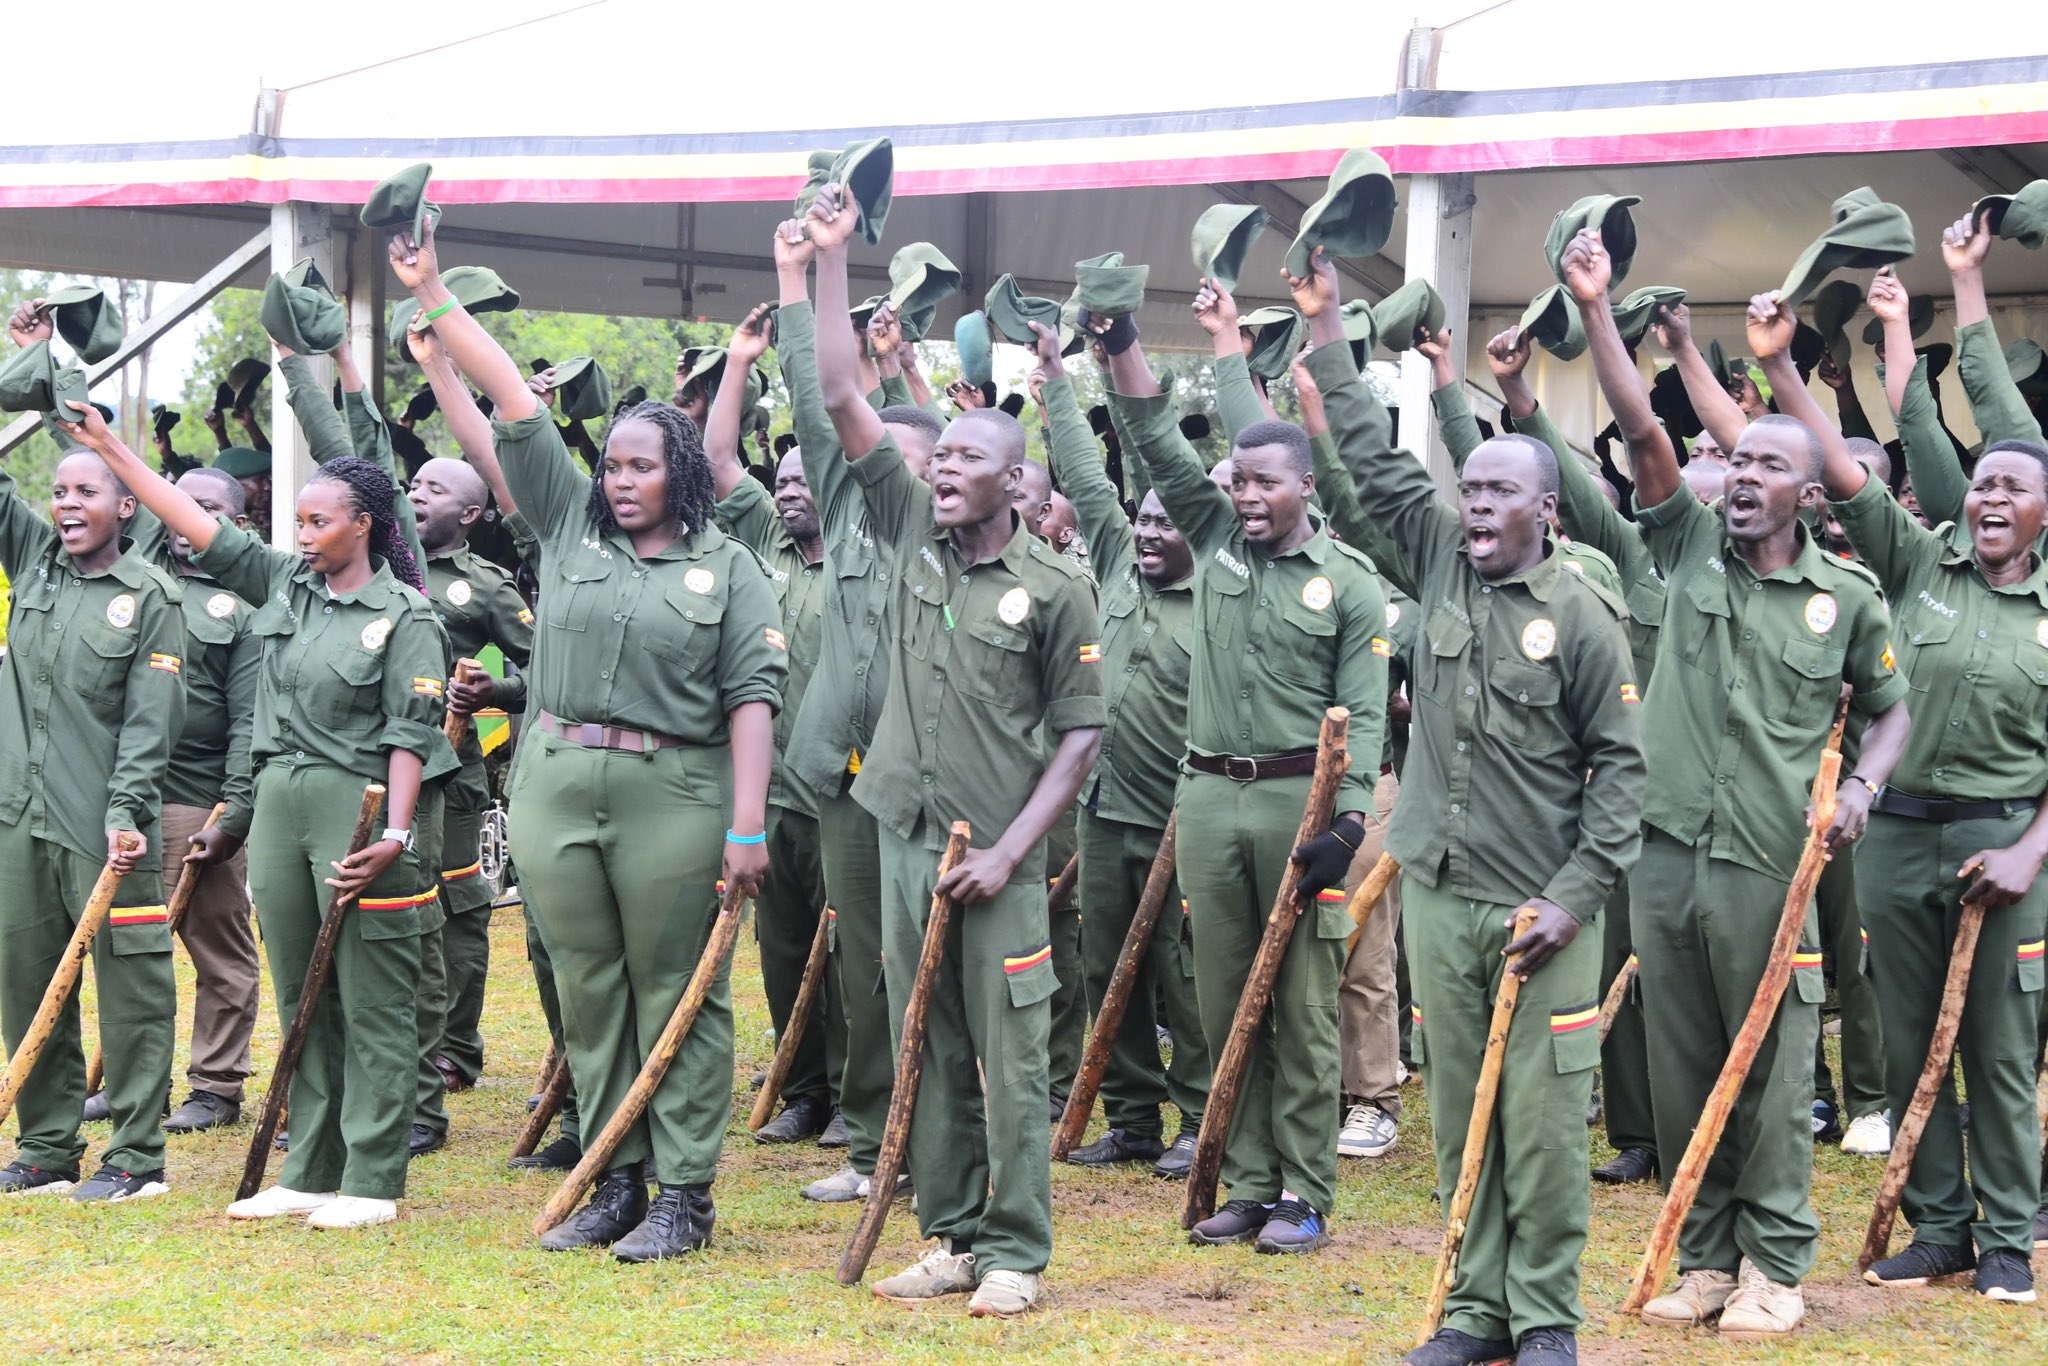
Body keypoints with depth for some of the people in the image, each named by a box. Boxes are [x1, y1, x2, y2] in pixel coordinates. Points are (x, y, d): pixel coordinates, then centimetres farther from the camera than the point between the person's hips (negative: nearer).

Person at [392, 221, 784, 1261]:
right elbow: (514, 405, 7)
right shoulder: (570, 527, 10)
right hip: (555, 789, 4)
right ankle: (616, 1181, 16)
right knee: (588, 988, 8)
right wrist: (433, 297, 6)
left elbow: (751, 695, -4)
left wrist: (748, 823, -12)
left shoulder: (726, 568, 1)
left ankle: (684, 1193, 4)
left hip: (673, 797, -4)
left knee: (676, 993, 0)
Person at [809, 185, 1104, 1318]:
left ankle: (1015, 1251, 5)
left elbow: (1080, 734, -3)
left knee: (1009, 1059, -1)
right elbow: (842, 400, 3)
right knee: (928, 1049, 9)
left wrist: (1010, 849, -12)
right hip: (906, 832, 5)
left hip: (997, 853, -4)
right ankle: (951, 1236, 17)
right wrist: (830, 263, -1)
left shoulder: (1055, 587, -4)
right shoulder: (912, 534, 6)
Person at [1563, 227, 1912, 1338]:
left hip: (1769, 866, -2)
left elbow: (1891, 711, 14)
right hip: (1667, 855, 2)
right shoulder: (1691, 550, 6)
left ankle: (1774, 1263, 11)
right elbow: (1642, 432, -5)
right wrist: (1596, 310, -14)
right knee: (1681, 1067, 8)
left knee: (1770, 1071, 2)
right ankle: (1705, 1256, 18)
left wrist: (1862, 786, -6)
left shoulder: (1847, 599, 2)